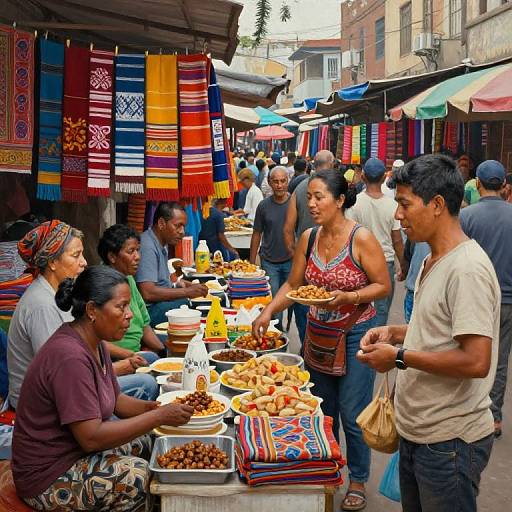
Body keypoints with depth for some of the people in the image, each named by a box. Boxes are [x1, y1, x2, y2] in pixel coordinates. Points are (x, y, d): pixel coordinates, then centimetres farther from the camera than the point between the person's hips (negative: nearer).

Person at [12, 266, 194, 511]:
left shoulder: (94, 343, 3)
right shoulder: (70, 357, -28)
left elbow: (115, 400, 11)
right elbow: (91, 437, -29)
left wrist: (154, 407, -7)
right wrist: (159, 417, -24)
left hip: (72, 449, 10)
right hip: (47, 479, -10)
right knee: (138, 474, -21)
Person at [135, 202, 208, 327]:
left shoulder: (162, 245, 15)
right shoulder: (147, 247, -17)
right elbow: (147, 293, -26)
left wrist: (177, 284, 7)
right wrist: (187, 292, -22)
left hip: (163, 302, 10)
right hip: (150, 309, -10)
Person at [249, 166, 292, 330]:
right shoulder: (264, 206, -1)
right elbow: (257, 234, 5)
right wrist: (251, 262, 3)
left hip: (290, 260, 0)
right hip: (269, 261, 1)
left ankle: (279, 329, 24)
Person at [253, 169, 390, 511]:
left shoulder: (361, 238, -16)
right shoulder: (308, 238, 0)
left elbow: (384, 286, -13)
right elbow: (292, 285, 7)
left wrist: (347, 297, -27)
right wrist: (268, 312, -6)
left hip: (355, 335, -5)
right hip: (318, 334, 5)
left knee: (352, 414, 3)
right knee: (323, 411, 17)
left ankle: (358, 481, 23)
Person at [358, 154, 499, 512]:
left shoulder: (467, 268, -22)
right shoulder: (434, 261, 9)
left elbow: (476, 361, -27)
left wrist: (400, 357, -20)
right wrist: (397, 333, 4)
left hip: (450, 442, -9)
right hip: (417, 430, 9)